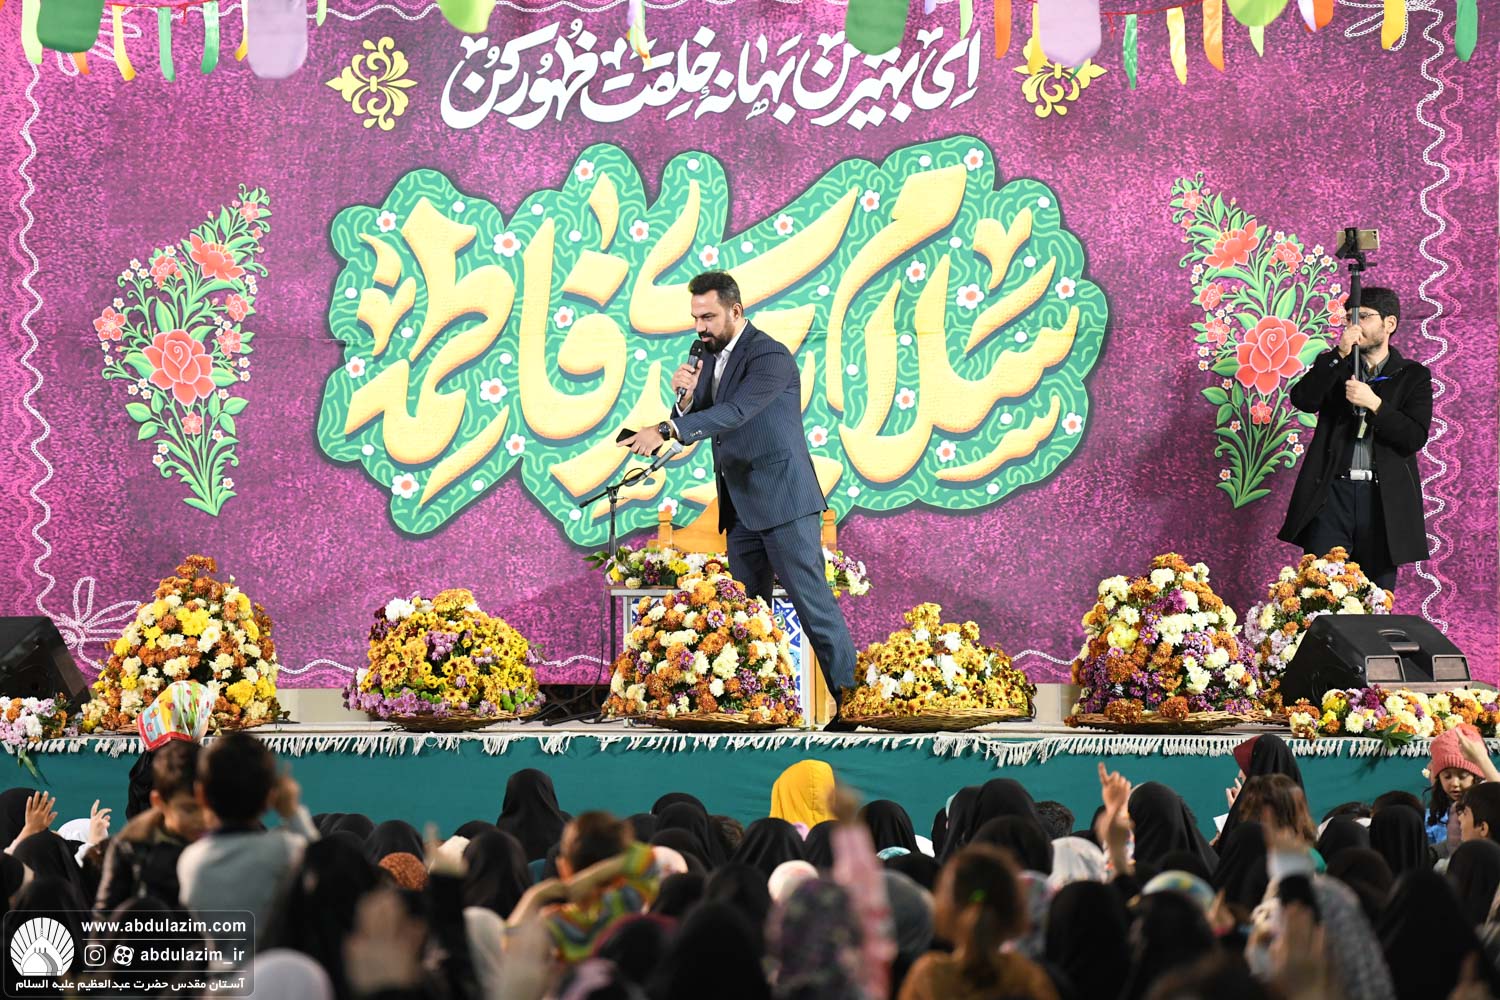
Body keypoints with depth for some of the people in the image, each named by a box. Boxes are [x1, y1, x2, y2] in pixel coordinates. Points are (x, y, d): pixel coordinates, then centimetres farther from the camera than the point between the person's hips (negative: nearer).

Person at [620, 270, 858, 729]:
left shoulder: (770, 357, -15)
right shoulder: (713, 357, 12)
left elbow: (734, 411, -29)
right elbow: (696, 425, 13)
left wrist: (665, 430, -37)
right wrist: (687, 395, -10)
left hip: (784, 502, -9)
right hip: (743, 510, 9)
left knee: (813, 604, -9)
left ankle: (849, 702, -6)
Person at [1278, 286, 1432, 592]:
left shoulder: (1412, 376, 7)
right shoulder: (1332, 365, 13)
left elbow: (1415, 437, -4)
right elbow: (1303, 400, -6)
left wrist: (1374, 404, -15)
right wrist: (1339, 355, -13)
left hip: (1383, 498, -1)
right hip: (1333, 493, 1)